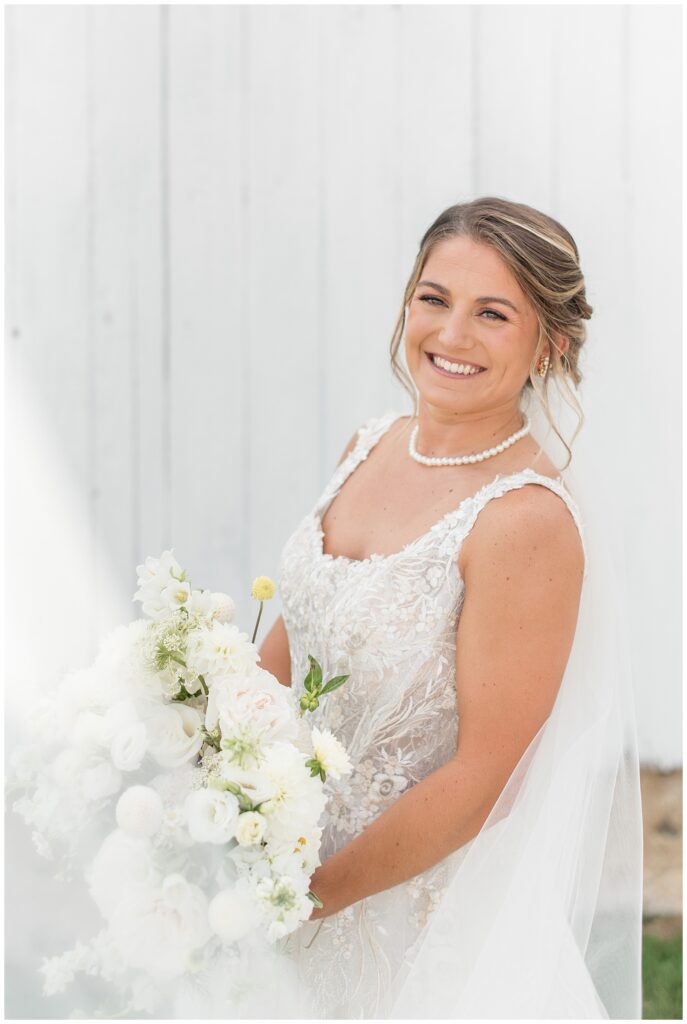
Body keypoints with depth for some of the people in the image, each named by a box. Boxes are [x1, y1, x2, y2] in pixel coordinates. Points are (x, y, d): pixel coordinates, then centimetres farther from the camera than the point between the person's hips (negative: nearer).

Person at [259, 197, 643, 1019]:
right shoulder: (375, 445, -2)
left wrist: (307, 895, -17)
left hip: (432, 904, -7)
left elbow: (480, 779, -22)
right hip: (307, 842, 7)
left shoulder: (530, 520, -24)